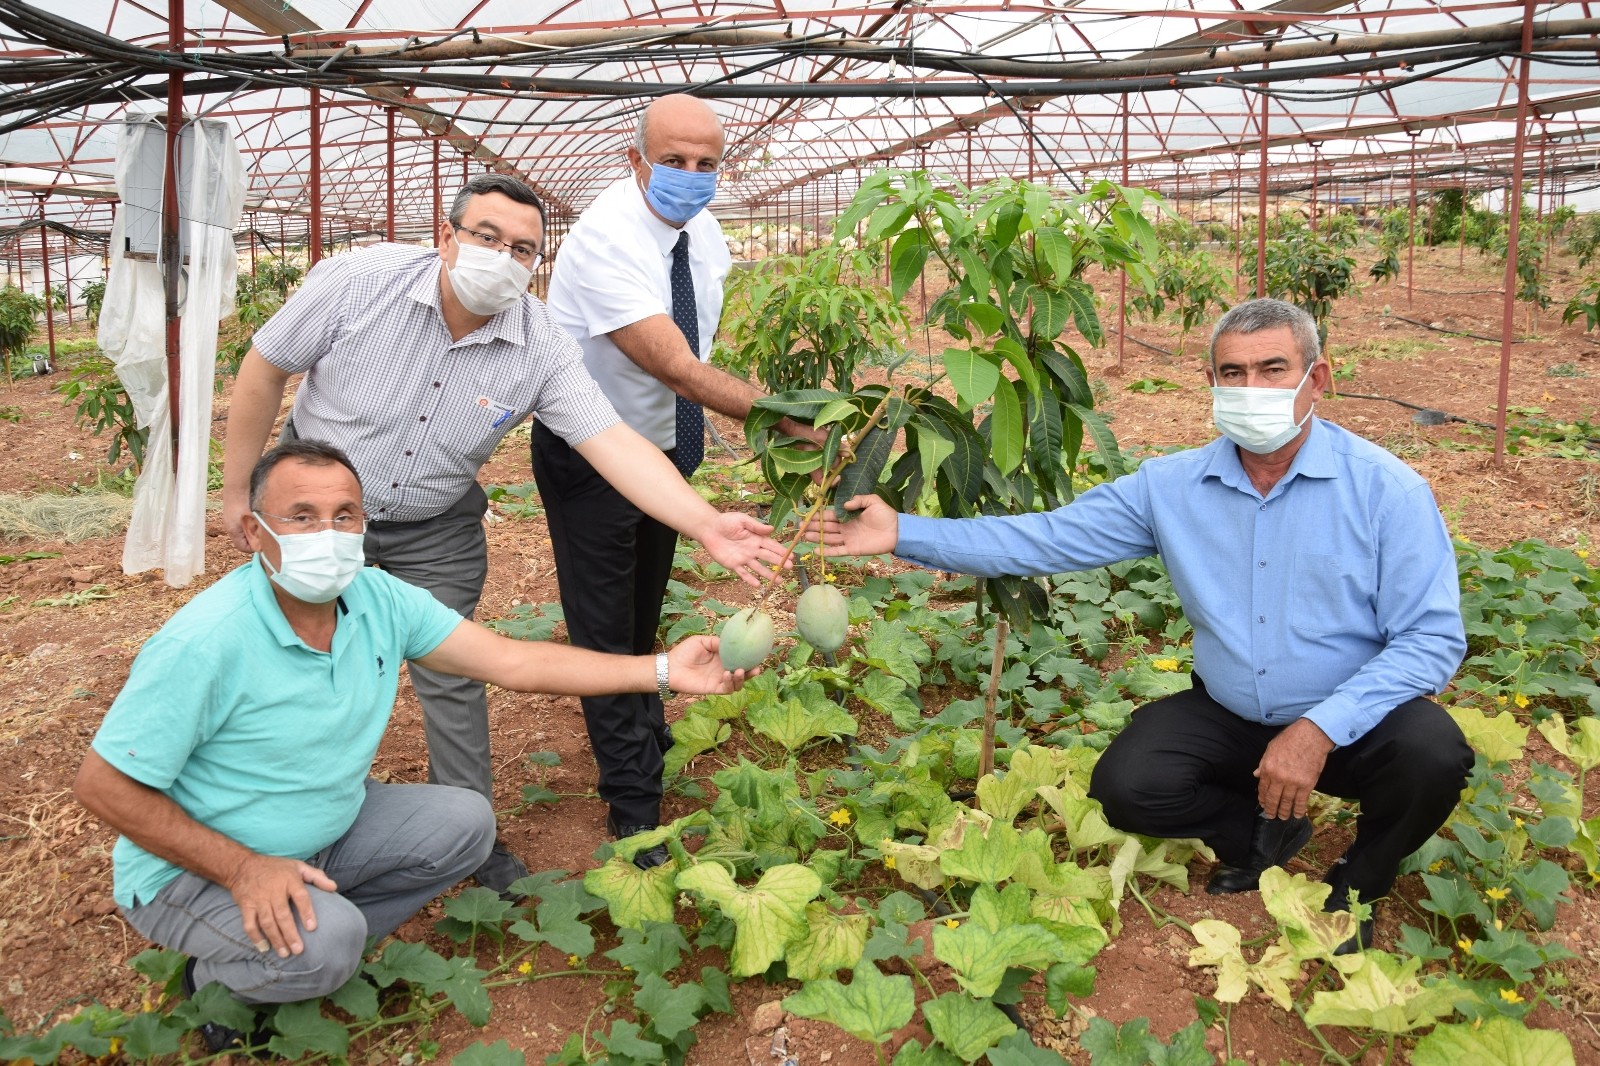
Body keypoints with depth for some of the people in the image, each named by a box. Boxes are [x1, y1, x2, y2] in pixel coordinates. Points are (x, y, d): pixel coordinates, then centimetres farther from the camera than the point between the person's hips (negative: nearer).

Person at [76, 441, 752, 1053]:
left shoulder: (378, 599, -11)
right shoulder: (206, 643, -30)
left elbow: (512, 661, -12)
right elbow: (104, 785, -22)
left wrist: (663, 671, -17)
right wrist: (241, 869, -27)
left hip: (326, 832, 6)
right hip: (195, 864, -6)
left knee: (463, 822, -5)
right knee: (323, 946, -30)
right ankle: (218, 983, 4)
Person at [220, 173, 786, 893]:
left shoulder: (541, 350, -21)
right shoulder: (357, 282, -24)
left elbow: (614, 442, -29)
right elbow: (264, 373, -12)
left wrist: (706, 526, -43)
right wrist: (237, 490, -5)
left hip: (434, 531, 1)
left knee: (450, 675, 5)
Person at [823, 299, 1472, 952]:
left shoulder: (1385, 488, -14)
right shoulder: (1171, 486, -4)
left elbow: (1431, 637, -16)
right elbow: (1046, 539, -4)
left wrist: (1320, 730, -28)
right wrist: (904, 533, -12)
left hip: (1355, 723, -2)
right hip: (1229, 717, 2)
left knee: (1430, 753, -31)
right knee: (1125, 788, -20)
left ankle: (1359, 881, 4)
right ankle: (1265, 832, 13)